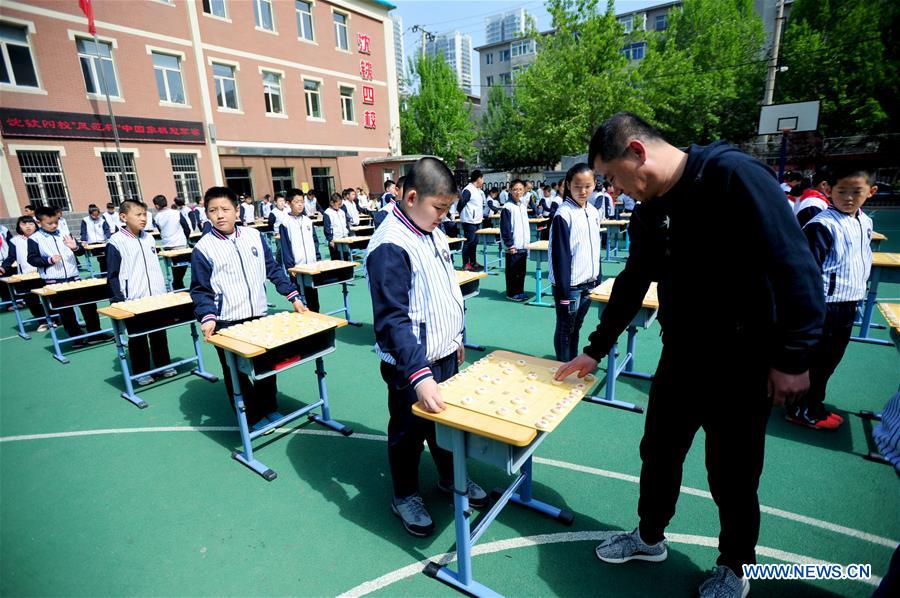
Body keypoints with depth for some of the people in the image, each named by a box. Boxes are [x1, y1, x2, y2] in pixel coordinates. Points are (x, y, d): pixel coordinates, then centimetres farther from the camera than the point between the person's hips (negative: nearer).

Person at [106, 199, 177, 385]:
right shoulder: (116, 242, -9)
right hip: (133, 300, -4)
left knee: (159, 333, 14)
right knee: (137, 337, 8)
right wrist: (118, 300, -12)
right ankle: (141, 372, 19)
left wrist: (164, 292, 13)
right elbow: (112, 275, -7)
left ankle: (164, 364, 27)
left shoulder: (149, 239, 7)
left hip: (156, 297, 5)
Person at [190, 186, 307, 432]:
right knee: (236, 373, 10)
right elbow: (200, 290, -6)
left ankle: (269, 407, 36)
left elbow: (273, 269, 6)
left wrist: (293, 295, 0)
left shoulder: (254, 236, 0)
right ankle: (252, 417, 27)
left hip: (259, 315, 3)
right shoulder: (203, 248, -8)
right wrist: (207, 317, -20)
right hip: (226, 323, -3)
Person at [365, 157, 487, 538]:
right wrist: (418, 375, -36)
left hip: (443, 353, 8)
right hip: (410, 365, -8)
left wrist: (456, 338, 19)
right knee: (409, 431, 12)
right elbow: (393, 320, -30)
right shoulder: (390, 245, -24)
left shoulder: (434, 234, 4)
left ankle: (450, 478, 47)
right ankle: (405, 495, 36)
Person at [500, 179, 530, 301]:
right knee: (512, 271, 1)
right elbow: (505, 228, -14)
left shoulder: (523, 206, 12)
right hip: (513, 247, -7)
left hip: (523, 245, 7)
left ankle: (519, 291, 24)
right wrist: (510, 245, -16)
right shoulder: (507, 207, -11)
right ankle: (511, 293, 12)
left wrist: (527, 241, 15)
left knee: (521, 270, 13)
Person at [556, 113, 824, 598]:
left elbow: (796, 268, -20)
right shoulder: (648, 210, 3)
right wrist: (595, 350, 13)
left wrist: (793, 357, -17)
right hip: (680, 358, 6)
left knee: (732, 477, 12)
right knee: (658, 454, 18)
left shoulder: (734, 176, -19)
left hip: (742, 364, -6)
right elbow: (632, 283, 10)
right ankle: (649, 537, 43)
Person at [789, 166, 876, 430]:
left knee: (831, 358, 17)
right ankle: (802, 411, 15)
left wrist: (859, 292, 23)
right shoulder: (822, 225, -18)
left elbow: (865, 258, 23)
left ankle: (813, 403, 31)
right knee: (815, 359, 1)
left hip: (849, 304, 9)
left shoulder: (865, 223, 10)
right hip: (824, 306, -9)